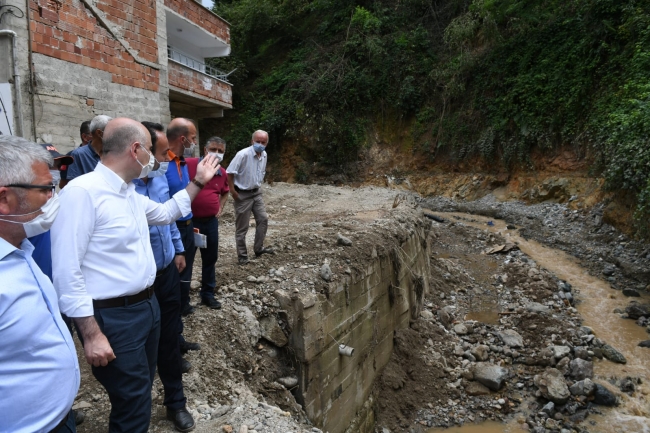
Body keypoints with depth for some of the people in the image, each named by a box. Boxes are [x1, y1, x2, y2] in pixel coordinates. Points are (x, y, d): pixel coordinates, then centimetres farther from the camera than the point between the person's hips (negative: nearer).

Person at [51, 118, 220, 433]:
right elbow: (67, 273, -22)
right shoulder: (82, 192, -21)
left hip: (147, 305, 9)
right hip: (114, 318, -9)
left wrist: (198, 181, 24)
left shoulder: (131, 192, 7)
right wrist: (92, 335, -20)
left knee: (140, 393, 23)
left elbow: (165, 214, 28)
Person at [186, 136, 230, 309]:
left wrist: (220, 207, 10)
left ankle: (208, 294, 31)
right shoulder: (189, 164, -13)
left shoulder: (222, 173, 5)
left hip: (211, 221, 5)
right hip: (189, 220, -5)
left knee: (210, 258, 15)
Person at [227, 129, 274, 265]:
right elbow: (229, 173, -22)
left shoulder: (264, 155, 1)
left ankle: (259, 248, 24)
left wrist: (258, 186, 15)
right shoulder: (243, 154, -23)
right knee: (242, 227, 2)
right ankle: (242, 255, 15)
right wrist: (233, 192, -19)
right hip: (243, 195, -7)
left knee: (263, 219, 9)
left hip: (256, 193, 7)